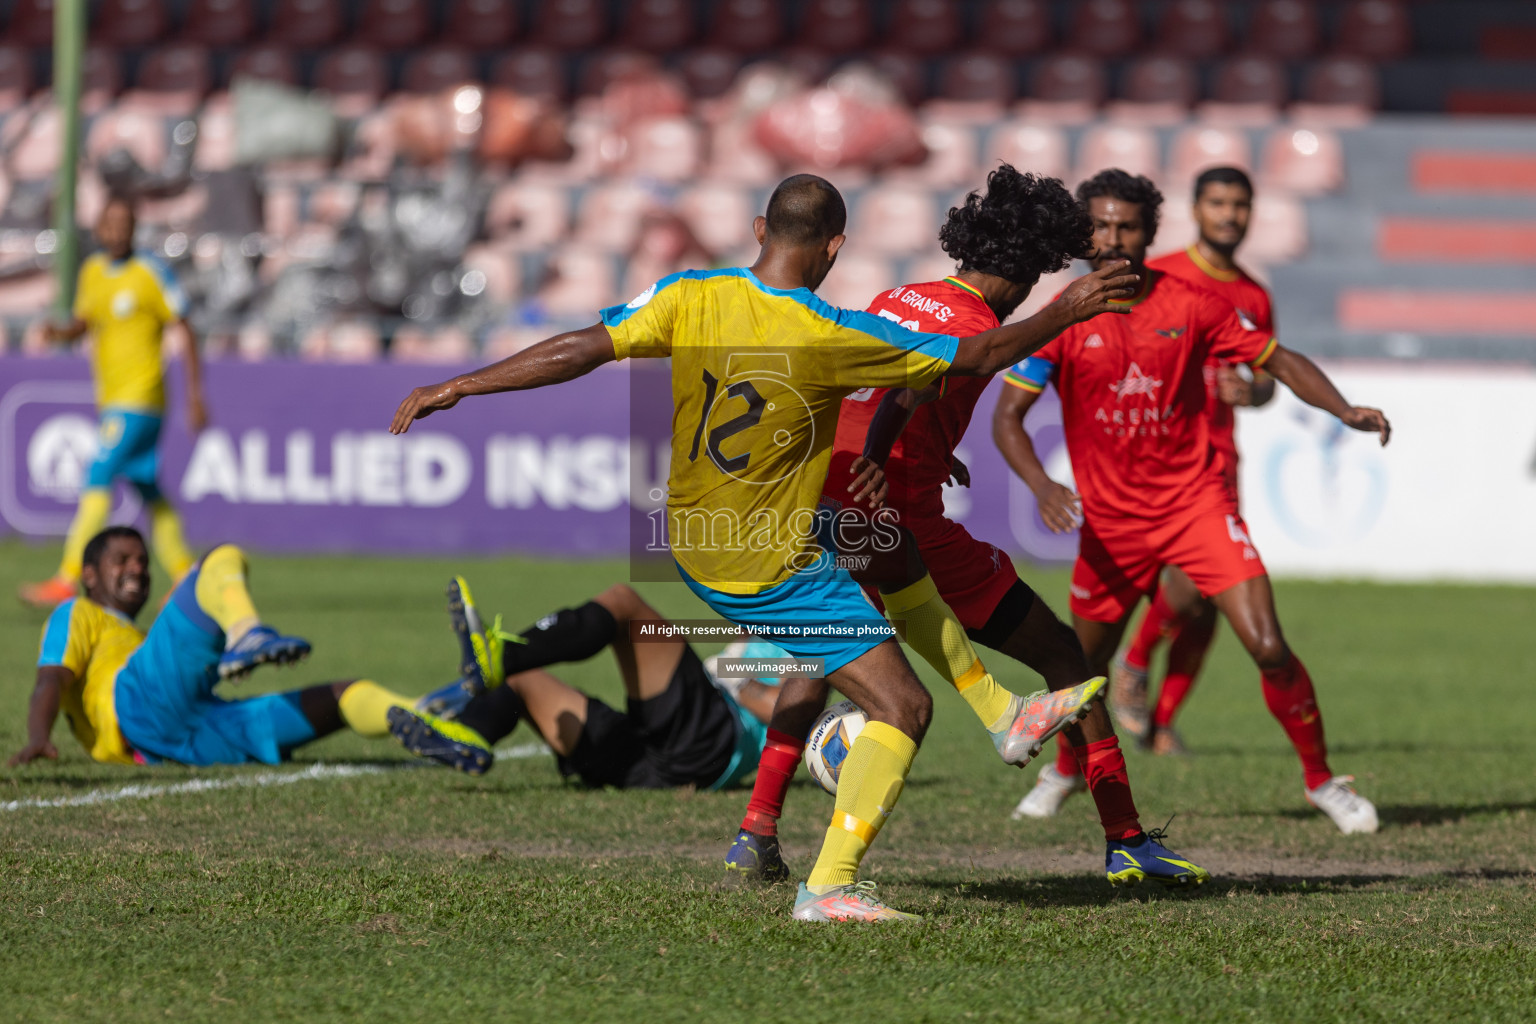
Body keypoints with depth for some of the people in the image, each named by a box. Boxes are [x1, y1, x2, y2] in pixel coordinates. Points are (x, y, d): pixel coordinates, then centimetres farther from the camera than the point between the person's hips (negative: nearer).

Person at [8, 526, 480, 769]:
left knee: (343, 696, 3)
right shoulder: (78, 616, 27)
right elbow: (51, 682, 7)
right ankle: (245, 633, -50)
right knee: (225, 560, -14)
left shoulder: (136, 640, 49)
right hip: (142, 705, -7)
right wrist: (37, 740, -14)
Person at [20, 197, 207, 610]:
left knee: (98, 481, -14)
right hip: (111, 401, 7)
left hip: (140, 396, -7)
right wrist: (61, 332, -3)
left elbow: (185, 332, -7)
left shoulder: (151, 273, -9)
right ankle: (186, 579, 17)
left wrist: (195, 396, -9)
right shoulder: (92, 271, 10)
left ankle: (68, 579, -15)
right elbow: (82, 322, 21)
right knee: (148, 491, 10)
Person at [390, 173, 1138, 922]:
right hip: (773, 572, -8)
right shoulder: (831, 338, -22)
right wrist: (1065, 313, -1)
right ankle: (829, 886, -6)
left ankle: (1007, 717, 35)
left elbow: (580, 350, -12)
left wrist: (457, 388, -5)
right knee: (903, 709, -1)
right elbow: (973, 358, -14)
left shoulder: (689, 299, -10)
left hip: (694, 542, 8)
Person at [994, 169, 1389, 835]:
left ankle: (1321, 780, 5)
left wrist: (1346, 412, -14)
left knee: (1268, 647, -12)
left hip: (1196, 500, -1)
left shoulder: (1191, 305, -5)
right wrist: (1041, 487, -23)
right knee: (1084, 662, 9)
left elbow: (1279, 361, 3)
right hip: (1110, 518, 1)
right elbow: (1007, 415, -6)